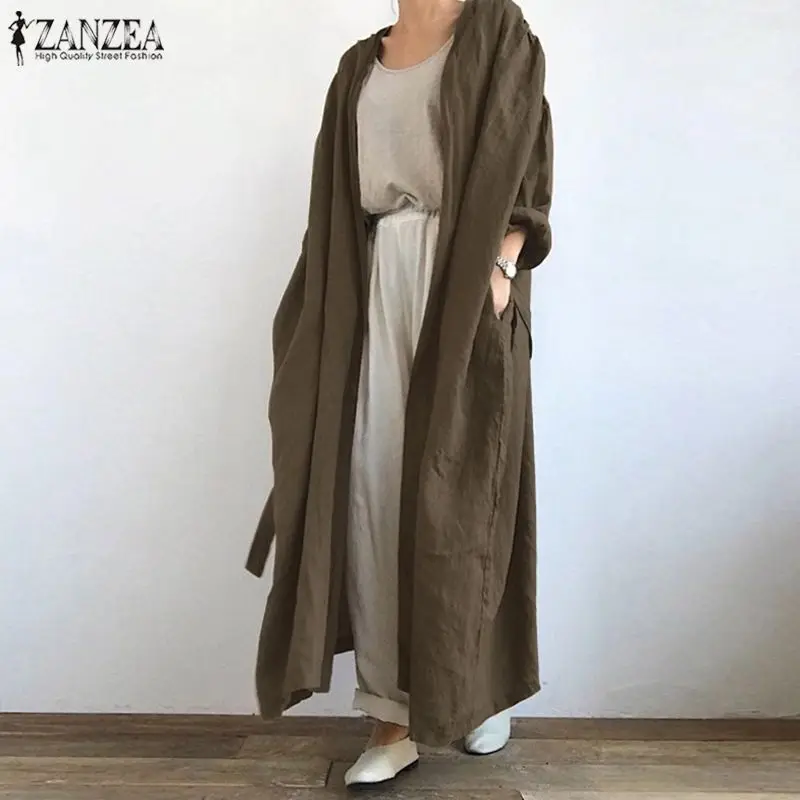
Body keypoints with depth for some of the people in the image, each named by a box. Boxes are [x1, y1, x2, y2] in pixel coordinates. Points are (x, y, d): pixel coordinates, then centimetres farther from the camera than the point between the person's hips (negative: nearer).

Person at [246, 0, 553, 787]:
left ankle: (488, 685, 20)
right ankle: (395, 716, 5)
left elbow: (524, 164, -2)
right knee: (371, 493, -4)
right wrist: (318, 306, 8)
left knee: (460, 485, -1)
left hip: (462, 283, -4)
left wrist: (501, 266, -18)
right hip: (374, 291, 4)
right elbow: (340, 196, 17)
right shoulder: (359, 65, 20)